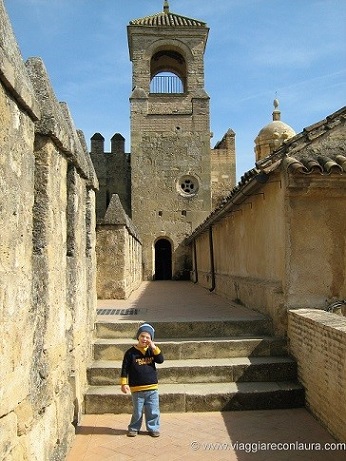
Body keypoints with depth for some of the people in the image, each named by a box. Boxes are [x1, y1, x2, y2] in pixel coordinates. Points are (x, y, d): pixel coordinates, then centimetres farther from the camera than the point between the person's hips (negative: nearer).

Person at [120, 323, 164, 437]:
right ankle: (133, 428, 28)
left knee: (153, 411, 9)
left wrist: (154, 348, -18)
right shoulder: (131, 352, -5)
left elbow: (161, 360, -9)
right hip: (136, 388, -2)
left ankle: (153, 428, 25)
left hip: (152, 387, 2)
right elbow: (125, 369, -3)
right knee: (137, 411, 9)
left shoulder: (152, 350, 4)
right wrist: (123, 383, -8)